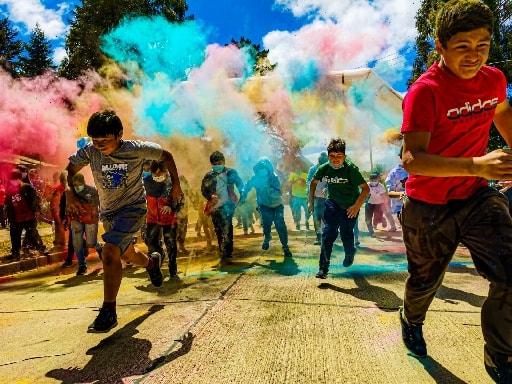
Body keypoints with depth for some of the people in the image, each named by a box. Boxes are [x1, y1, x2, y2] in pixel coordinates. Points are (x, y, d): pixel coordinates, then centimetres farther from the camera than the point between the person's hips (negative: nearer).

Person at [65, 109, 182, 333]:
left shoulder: (137, 149, -18)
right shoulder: (89, 151, -12)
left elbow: (166, 156, -2)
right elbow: (68, 171, -4)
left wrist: (176, 185, -2)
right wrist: (69, 192, -26)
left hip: (133, 208, -5)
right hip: (108, 212, 6)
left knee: (109, 253, -25)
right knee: (127, 255, 23)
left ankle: (108, 312, -14)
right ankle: (151, 262, 58)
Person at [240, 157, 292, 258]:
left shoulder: (274, 178, -22)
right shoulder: (255, 178, -14)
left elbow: (278, 194, -30)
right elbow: (247, 187, 3)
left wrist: (269, 189, -44)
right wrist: (242, 198, -1)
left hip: (276, 205, -1)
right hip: (264, 205, 2)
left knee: (280, 226, -11)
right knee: (266, 224, -10)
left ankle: (285, 246, 5)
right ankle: (267, 239, 24)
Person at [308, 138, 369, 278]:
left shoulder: (351, 168, -22)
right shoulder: (324, 168, -11)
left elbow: (366, 189, -23)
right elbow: (313, 182, 8)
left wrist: (357, 206, -32)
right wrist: (311, 201, 4)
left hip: (350, 206, -2)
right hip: (333, 203, 2)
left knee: (346, 235, 2)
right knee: (328, 234, -12)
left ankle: (350, 254, 40)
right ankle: (323, 268, -6)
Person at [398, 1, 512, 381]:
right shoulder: (425, 90, -22)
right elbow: (412, 160, -31)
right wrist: (476, 165, -42)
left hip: (476, 196, 5)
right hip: (429, 206, -4)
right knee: (425, 281, 16)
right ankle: (411, 321, 51)